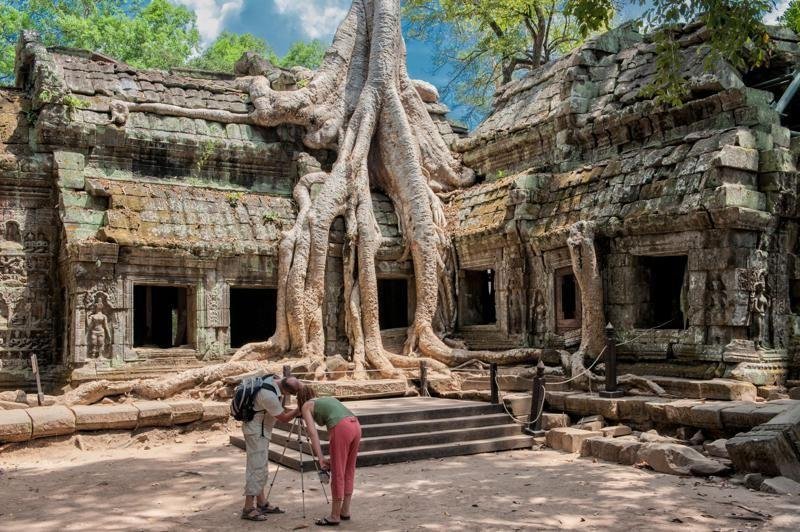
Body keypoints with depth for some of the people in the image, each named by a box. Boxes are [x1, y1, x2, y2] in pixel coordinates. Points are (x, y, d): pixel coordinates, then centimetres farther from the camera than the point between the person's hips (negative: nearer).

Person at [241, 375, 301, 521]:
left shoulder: (274, 380, -5)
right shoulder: (269, 395, -31)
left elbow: (279, 409, 13)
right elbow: (283, 418, -17)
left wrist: (293, 411, 3)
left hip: (261, 429, 10)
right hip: (256, 431, -10)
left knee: (261, 467, 14)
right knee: (257, 468, -9)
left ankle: (261, 503, 21)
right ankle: (248, 509, -5)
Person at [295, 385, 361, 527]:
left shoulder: (306, 406, 15)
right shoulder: (329, 398, 34)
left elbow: (313, 432, 1)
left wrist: (321, 458, -2)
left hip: (341, 429, -7)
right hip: (356, 425, 7)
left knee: (337, 473, 3)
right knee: (348, 471, 18)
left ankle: (334, 516, 11)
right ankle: (345, 511, 27)